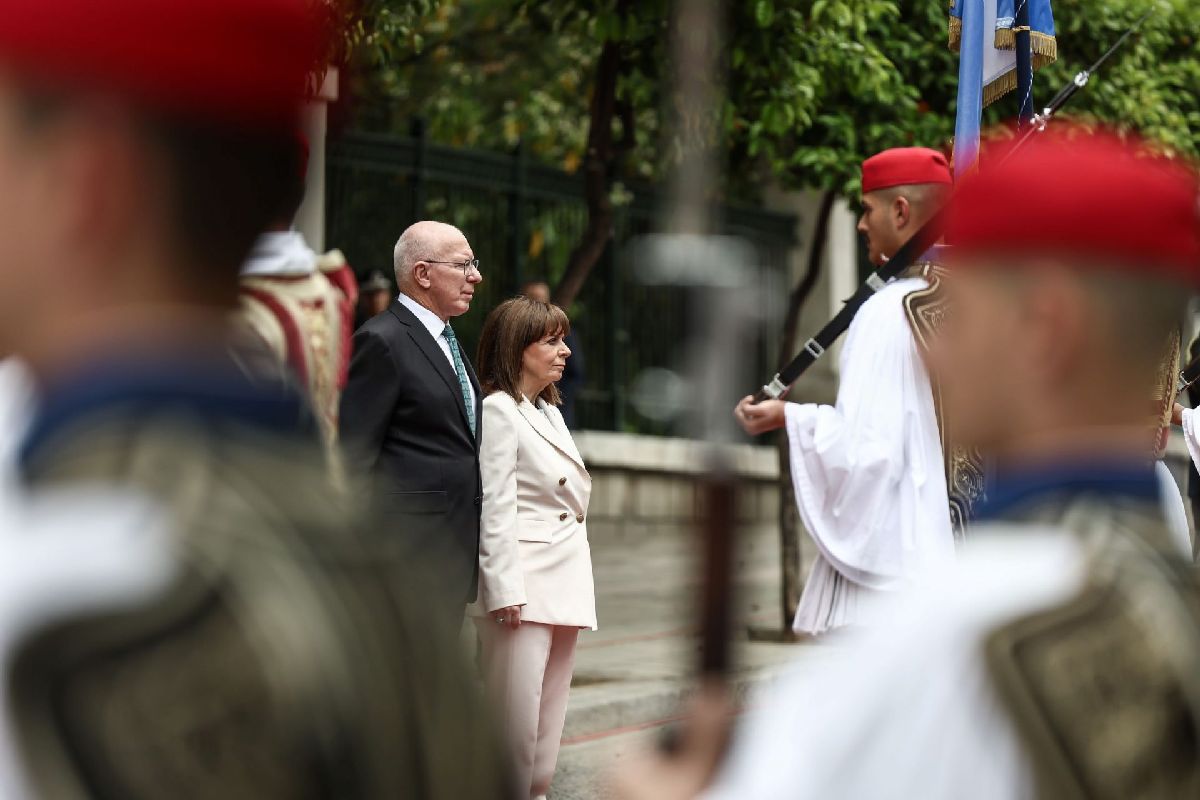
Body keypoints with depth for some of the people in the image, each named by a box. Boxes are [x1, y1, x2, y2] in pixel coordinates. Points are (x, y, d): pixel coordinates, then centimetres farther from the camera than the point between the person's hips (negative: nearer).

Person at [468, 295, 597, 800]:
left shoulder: (550, 412, 19)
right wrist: (506, 590, -19)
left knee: (549, 719, 9)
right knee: (516, 718, -9)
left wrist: (577, 587, 17)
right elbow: (495, 508, -14)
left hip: (564, 583, 9)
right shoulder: (499, 410, -8)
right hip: (522, 581, -9)